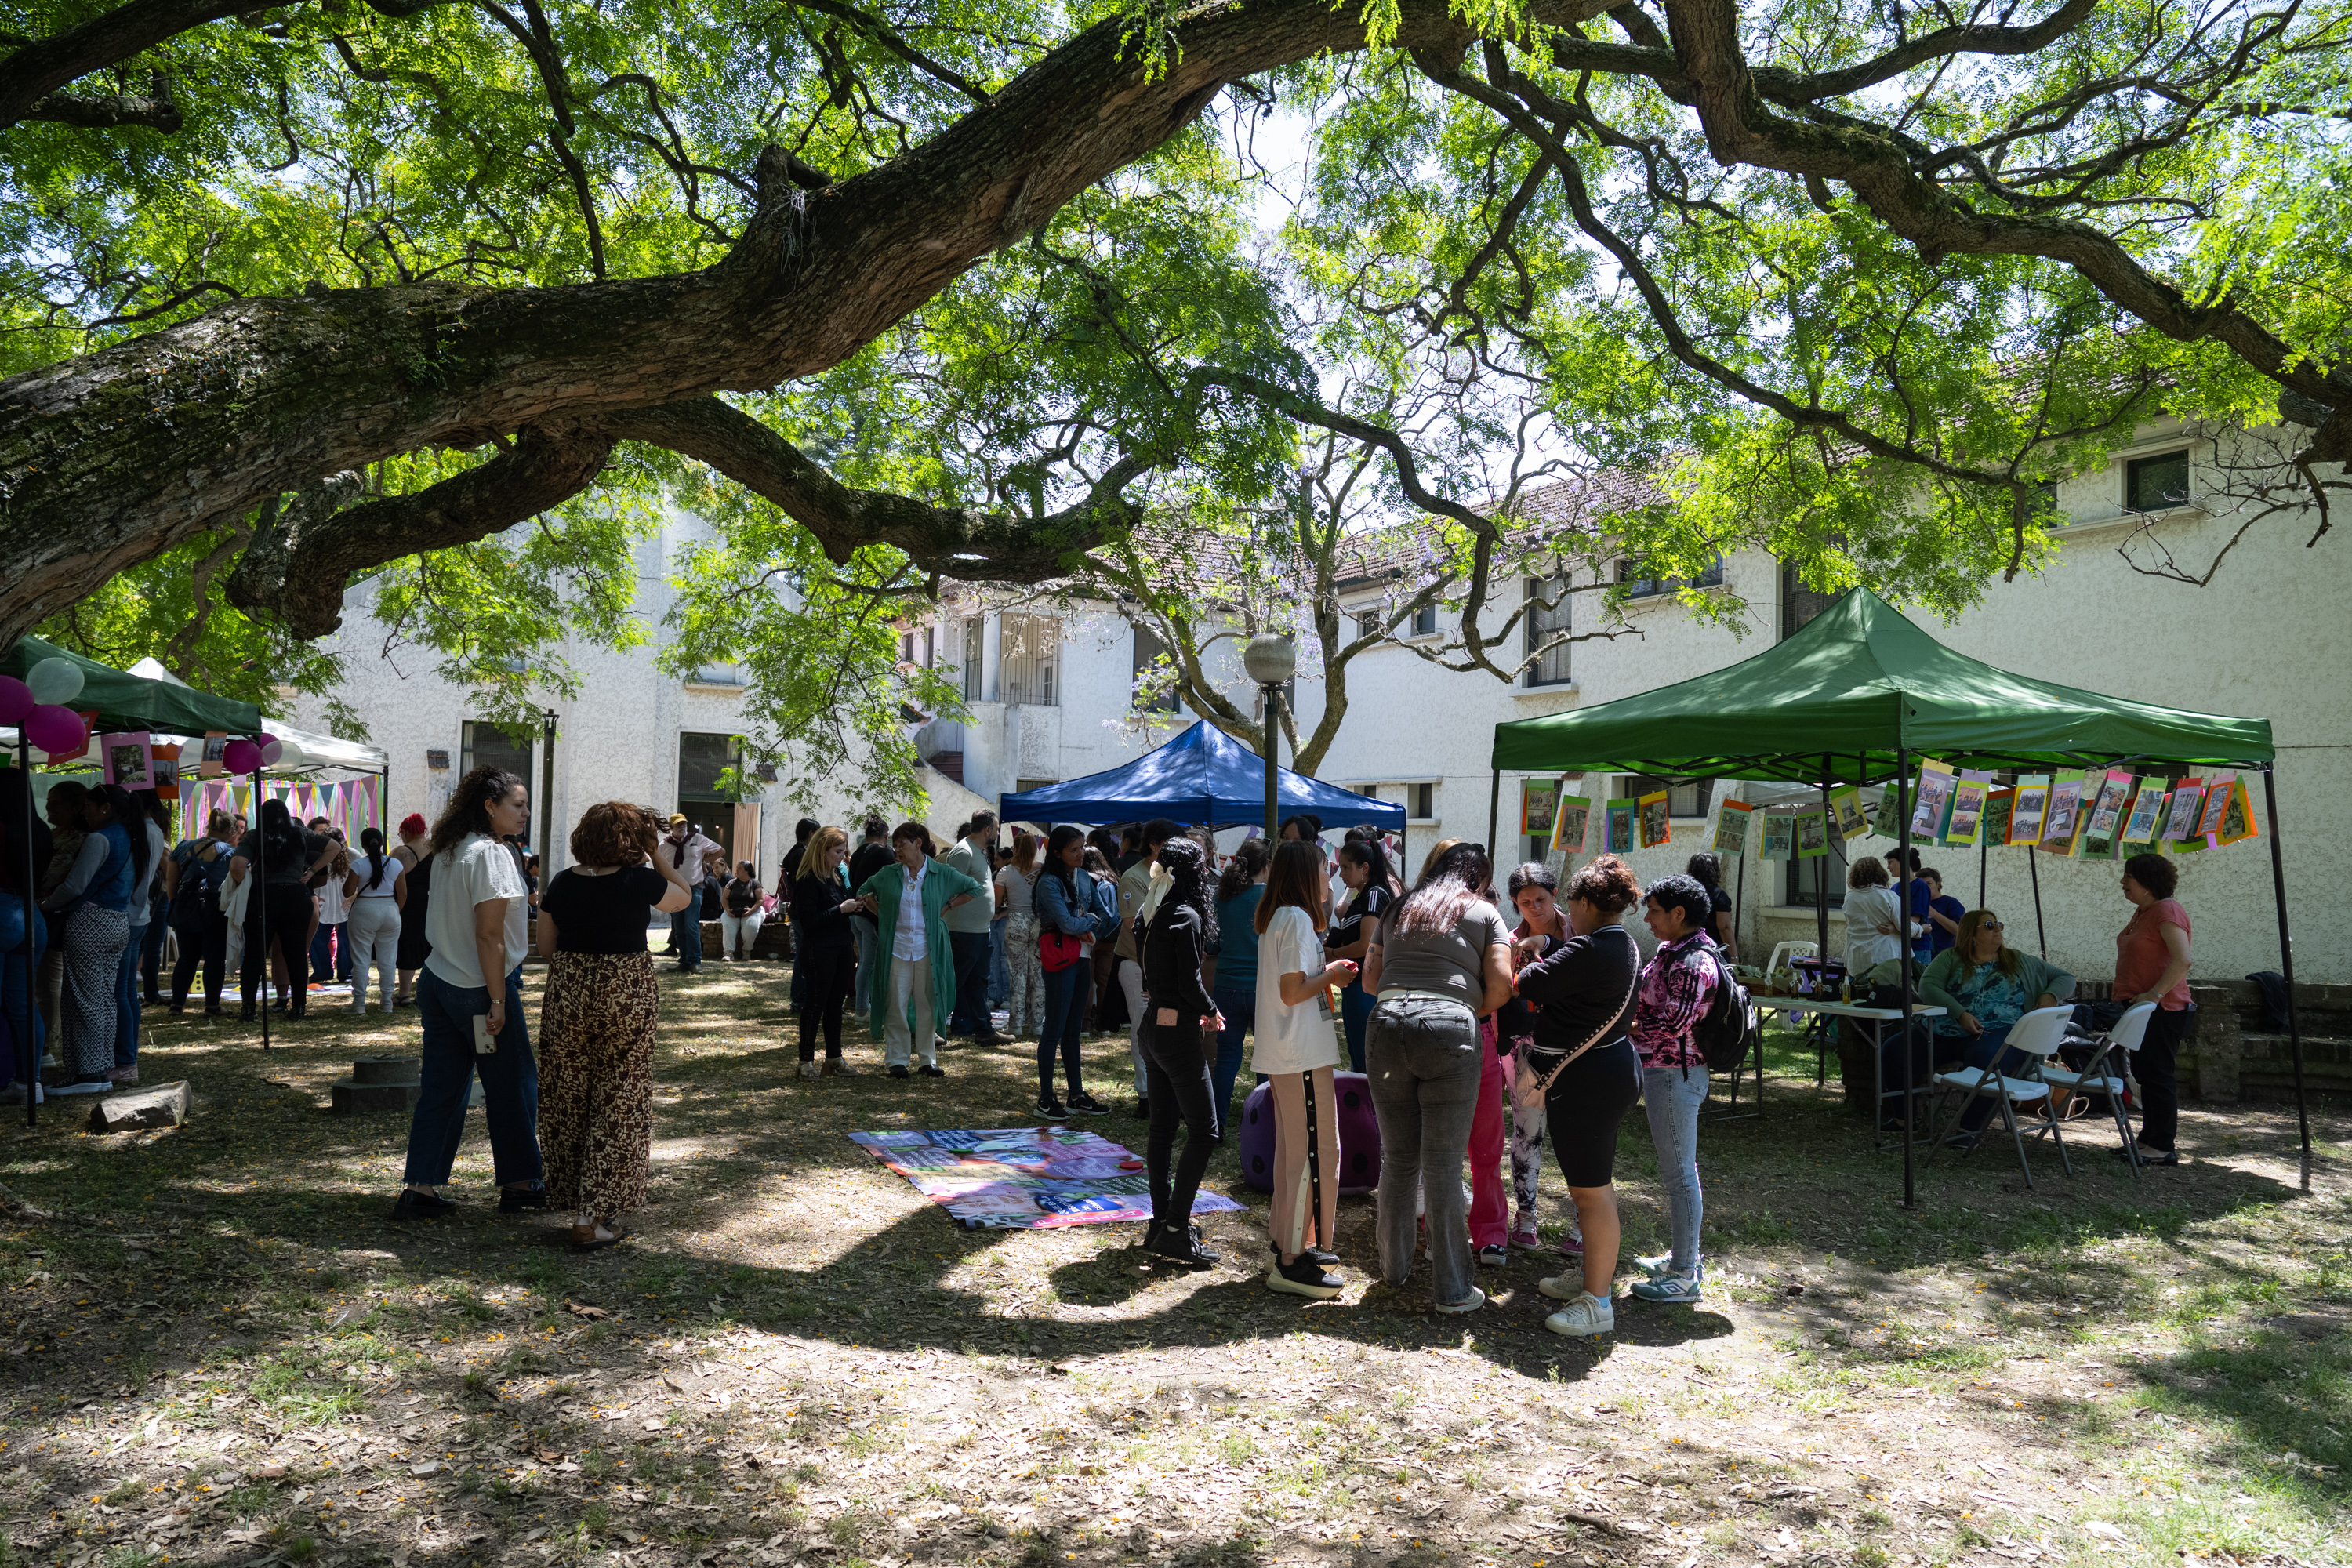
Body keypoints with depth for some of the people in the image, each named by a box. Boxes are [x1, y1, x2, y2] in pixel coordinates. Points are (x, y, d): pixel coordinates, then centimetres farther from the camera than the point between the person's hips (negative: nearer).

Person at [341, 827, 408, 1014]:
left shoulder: (358, 865, -8)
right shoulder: (396, 864, -1)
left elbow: (347, 892, -5)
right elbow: (403, 894, 1)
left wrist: (346, 878, 13)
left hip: (363, 913, -2)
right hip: (390, 913, 2)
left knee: (360, 959, 5)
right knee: (387, 960, 8)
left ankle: (359, 1003, 6)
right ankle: (386, 1002, 12)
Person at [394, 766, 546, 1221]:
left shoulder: (447, 851, 9)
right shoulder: (490, 855, -18)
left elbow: (453, 918, 14)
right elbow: (489, 936, -20)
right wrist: (497, 1001, -18)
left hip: (438, 981, 8)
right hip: (479, 988, -8)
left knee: (441, 1087, 11)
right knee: (512, 1087, 6)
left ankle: (420, 1188, 12)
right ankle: (519, 1184, 17)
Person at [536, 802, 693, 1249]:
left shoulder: (562, 883, 0)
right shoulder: (640, 880, -11)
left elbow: (545, 945, 8)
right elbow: (683, 896, 8)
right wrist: (656, 853, 10)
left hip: (567, 994, 4)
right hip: (626, 997, -4)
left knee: (566, 1100, 16)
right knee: (618, 1104, 4)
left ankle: (570, 1200, 29)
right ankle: (593, 1217, 3)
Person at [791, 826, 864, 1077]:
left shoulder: (837, 875, 11)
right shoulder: (808, 880, -14)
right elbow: (808, 921, -20)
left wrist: (854, 907, 1)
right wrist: (841, 909, -19)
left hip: (842, 947, 8)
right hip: (819, 951, -8)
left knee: (836, 1004, 12)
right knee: (815, 1004, 0)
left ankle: (834, 1058, 19)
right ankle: (806, 1061, 9)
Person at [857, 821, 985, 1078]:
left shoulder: (942, 874, -1)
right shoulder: (888, 874, 3)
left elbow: (975, 889, 8)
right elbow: (864, 892, 18)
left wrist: (947, 907, 2)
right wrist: (882, 915, 6)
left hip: (928, 949, -1)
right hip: (897, 948, 1)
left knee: (928, 1005, 4)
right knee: (896, 1006, 2)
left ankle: (928, 1060, 15)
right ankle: (897, 1060, 12)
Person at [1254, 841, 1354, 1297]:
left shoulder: (1272, 918, 13)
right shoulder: (1297, 919, -15)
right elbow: (1292, 991, -20)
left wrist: (1325, 972, 15)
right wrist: (1330, 976, -6)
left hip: (1282, 1053, 10)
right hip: (1303, 1053, -10)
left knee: (1293, 1148, 18)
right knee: (1318, 1151, -6)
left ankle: (1289, 1241, 28)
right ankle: (1292, 1262, -2)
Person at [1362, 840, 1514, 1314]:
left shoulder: (1396, 910, 21)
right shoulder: (1484, 913, 11)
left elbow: (1369, 980, 18)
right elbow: (1500, 986, 1)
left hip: (1386, 1026, 3)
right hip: (1449, 1031, -3)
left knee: (1396, 1158, 15)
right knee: (1443, 1165, 1)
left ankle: (1395, 1266, 29)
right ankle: (1451, 1289, 8)